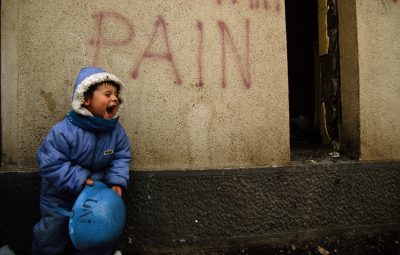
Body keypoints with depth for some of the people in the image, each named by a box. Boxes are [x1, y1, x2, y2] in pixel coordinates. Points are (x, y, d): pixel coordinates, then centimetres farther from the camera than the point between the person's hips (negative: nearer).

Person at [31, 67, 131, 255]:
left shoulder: (116, 130, -17)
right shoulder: (64, 131, -31)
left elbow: (121, 157, -7)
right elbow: (50, 164, -27)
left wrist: (117, 181, -21)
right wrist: (78, 180, -30)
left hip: (96, 192, 3)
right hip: (61, 195, -3)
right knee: (52, 232, 17)